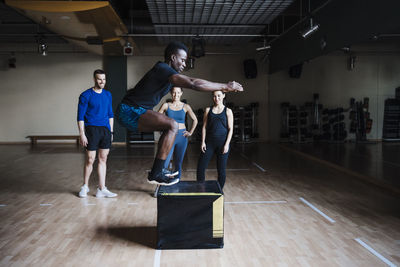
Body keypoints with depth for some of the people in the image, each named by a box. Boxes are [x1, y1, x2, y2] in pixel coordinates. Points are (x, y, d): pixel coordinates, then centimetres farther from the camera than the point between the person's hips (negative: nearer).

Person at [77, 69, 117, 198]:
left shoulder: (108, 95, 12)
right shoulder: (86, 95, -5)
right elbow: (80, 116, -7)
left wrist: (111, 131, 13)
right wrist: (82, 134, -13)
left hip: (105, 129, 5)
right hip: (92, 129, -5)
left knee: (103, 159, 5)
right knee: (90, 159, -2)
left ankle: (101, 189, 10)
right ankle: (85, 186, 18)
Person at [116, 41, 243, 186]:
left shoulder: (168, 72, 15)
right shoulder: (162, 69, -17)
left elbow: (190, 83, 21)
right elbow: (193, 84, -28)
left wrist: (222, 87, 15)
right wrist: (225, 86, -22)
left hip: (133, 112, 11)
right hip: (129, 112, -11)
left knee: (169, 127, 17)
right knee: (172, 125, -23)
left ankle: (159, 169, 18)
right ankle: (156, 174, -19)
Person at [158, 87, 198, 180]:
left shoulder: (185, 107, 3)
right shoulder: (166, 105, 0)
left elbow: (195, 120, 13)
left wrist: (191, 132, 8)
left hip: (181, 137, 2)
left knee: (178, 164, 9)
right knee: (164, 164, -12)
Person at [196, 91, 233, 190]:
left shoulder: (228, 111, 3)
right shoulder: (208, 110, 9)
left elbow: (230, 129, 0)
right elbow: (204, 127, 8)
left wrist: (227, 144, -9)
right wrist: (203, 142, -1)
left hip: (222, 142, -2)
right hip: (209, 142, 2)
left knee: (221, 170, 3)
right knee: (200, 167, -3)